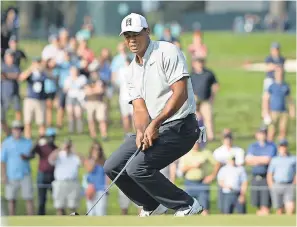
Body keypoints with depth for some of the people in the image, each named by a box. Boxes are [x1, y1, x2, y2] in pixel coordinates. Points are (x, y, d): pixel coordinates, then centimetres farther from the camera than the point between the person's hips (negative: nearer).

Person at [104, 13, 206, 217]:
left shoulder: (167, 52, -11)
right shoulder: (133, 69, 12)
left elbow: (180, 93, -20)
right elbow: (139, 108, 2)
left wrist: (155, 124, -25)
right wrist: (141, 131, -20)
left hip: (179, 127, -8)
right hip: (150, 129, 8)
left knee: (138, 168, -23)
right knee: (113, 167, 2)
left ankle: (186, 206, -8)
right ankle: (153, 205, 20)